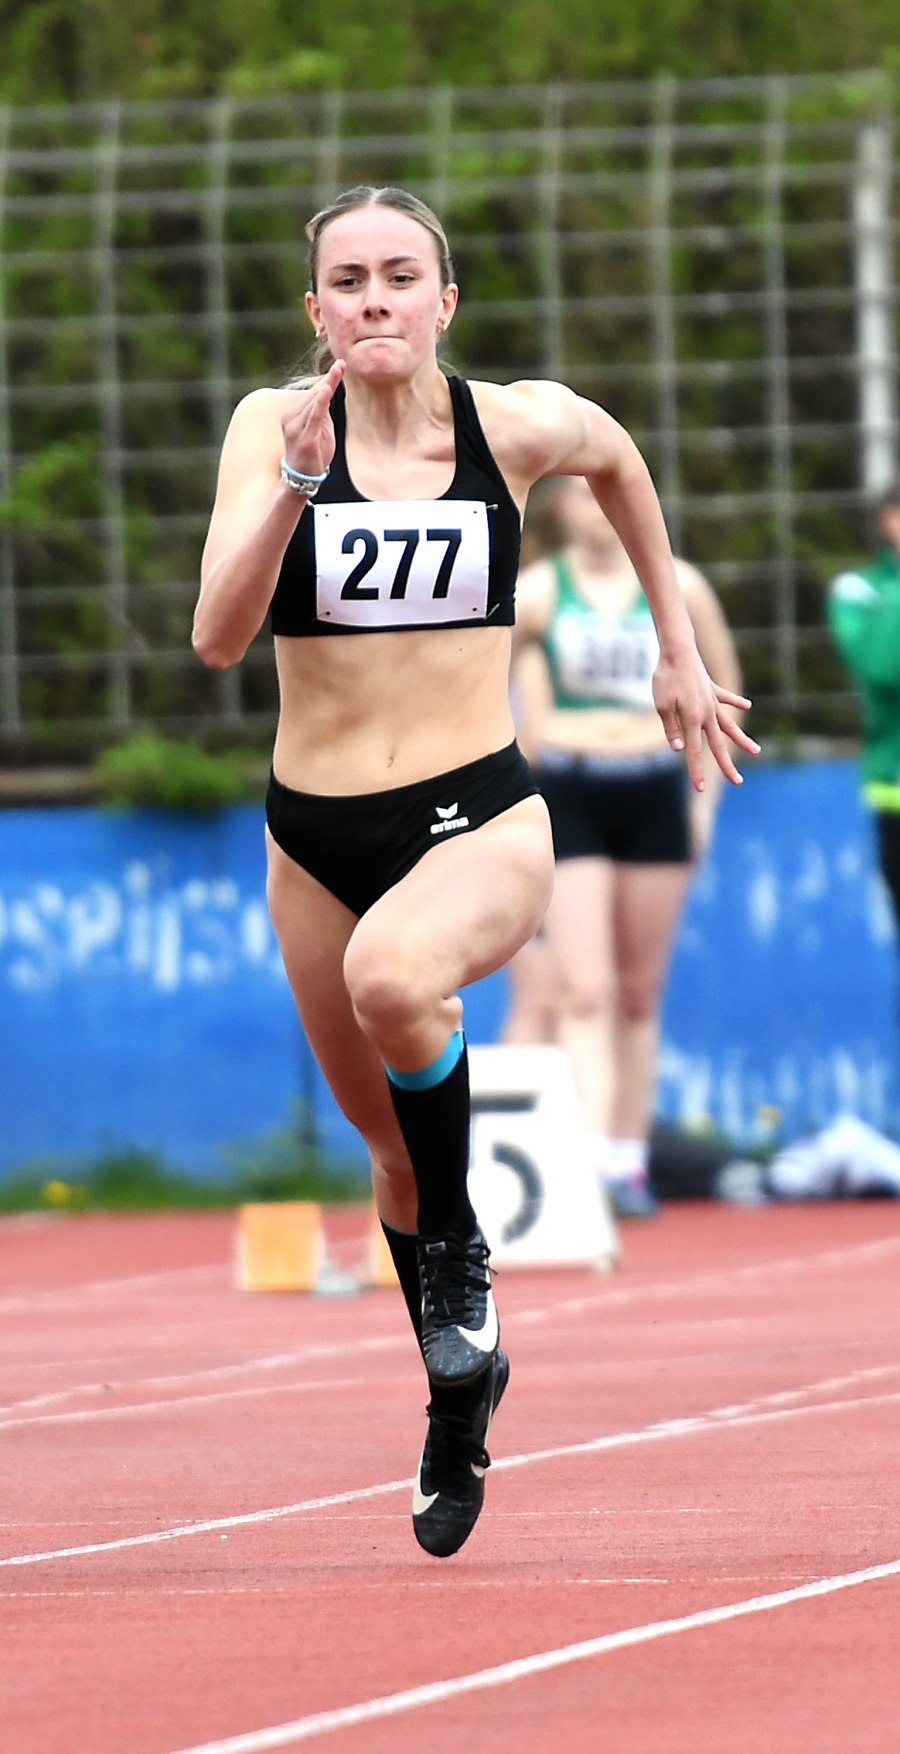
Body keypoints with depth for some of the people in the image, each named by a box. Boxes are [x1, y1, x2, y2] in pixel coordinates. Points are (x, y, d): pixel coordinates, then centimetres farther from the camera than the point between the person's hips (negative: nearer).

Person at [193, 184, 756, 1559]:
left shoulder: (521, 425, -6)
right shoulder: (274, 425, -6)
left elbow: (620, 464, 19)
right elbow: (217, 636, -17)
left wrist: (679, 650, 22)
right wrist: (298, 481, -29)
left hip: (479, 821, -3)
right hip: (314, 836, 3)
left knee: (392, 976, -36)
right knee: (391, 1142, 15)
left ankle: (458, 1253, -12)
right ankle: (459, 1401, 39)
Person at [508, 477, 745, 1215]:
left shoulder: (678, 586, 4)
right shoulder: (534, 594, -2)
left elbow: (723, 691, 14)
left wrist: (706, 793, 8)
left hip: (655, 793, 2)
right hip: (568, 795, -2)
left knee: (641, 994, 7)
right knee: (584, 992, -12)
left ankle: (631, 1159, 14)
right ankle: (595, 1161, -20)